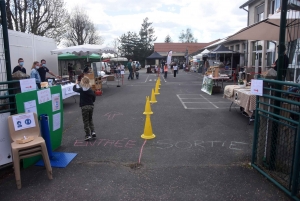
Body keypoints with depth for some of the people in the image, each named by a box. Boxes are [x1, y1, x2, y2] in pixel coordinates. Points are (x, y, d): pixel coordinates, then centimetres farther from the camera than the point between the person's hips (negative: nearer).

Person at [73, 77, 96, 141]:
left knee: (86, 121, 3)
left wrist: (76, 84, 24)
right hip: (91, 106, 5)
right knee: (90, 120, 20)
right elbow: (94, 98, 11)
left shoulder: (81, 90, -9)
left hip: (84, 107, -5)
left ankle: (88, 135, 4)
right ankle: (93, 132, 11)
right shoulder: (91, 90, 4)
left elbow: (75, 89, 7)